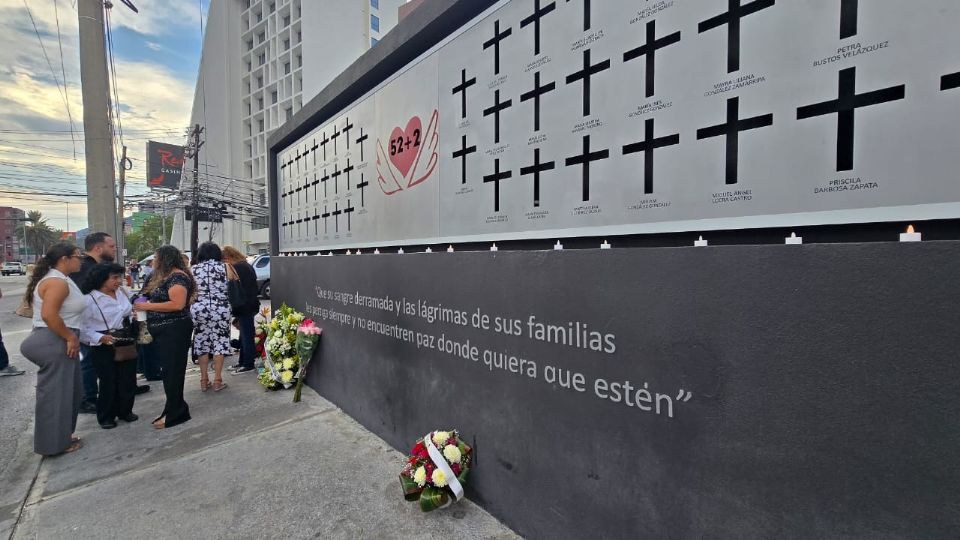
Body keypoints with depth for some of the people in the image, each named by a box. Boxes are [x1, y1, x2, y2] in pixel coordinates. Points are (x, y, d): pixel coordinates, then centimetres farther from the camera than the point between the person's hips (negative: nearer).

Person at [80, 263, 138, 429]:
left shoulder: (121, 293, 5)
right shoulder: (90, 299, -14)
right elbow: (82, 328, -14)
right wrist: (100, 338, -24)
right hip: (104, 347, -5)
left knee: (128, 379, 11)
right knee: (108, 383, 4)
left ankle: (125, 410, 29)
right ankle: (106, 416, 23)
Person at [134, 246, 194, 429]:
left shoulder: (177, 276, -16)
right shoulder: (164, 276, 16)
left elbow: (177, 304, -24)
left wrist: (148, 306, -17)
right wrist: (144, 305, 7)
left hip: (174, 331, -10)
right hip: (163, 331, 10)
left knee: (173, 371, -2)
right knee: (168, 370, 14)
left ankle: (175, 413, 8)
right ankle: (175, 409, 25)